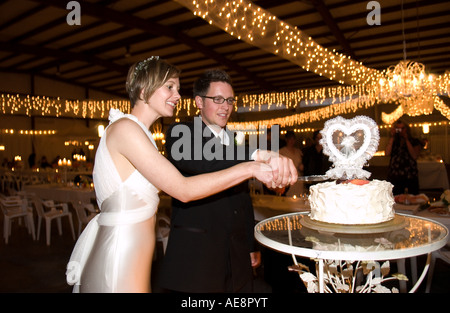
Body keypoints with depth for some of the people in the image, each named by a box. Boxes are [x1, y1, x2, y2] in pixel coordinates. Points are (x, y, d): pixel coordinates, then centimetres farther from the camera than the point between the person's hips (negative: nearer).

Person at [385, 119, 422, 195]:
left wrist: (406, 140, -4)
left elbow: (415, 156, -8)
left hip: (410, 177, -1)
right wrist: (392, 137, -3)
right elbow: (387, 153, -6)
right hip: (394, 177, 1)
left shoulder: (415, 142, 9)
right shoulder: (393, 141, 12)